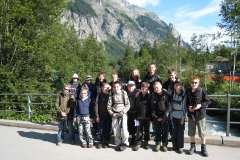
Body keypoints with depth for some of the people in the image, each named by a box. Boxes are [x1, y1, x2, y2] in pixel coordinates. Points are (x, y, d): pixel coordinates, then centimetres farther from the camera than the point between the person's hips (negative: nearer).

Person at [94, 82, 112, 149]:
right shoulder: (99, 95, -2)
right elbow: (96, 106, -3)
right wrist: (97, 116, -7)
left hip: (108, 115, 1)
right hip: (101, 115, -1)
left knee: (108, 129, 8)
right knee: (101, 129, 4)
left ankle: (106, 142, 22)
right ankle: (100, 142, 18)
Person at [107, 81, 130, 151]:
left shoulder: (124, 94, 2)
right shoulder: (111, 96, 6)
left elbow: (128, 105, 0)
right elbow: (109, 106, 6)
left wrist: (123, 112, -11)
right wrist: (112, 114, -4)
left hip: (123, 114, -2)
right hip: (114, 115, 2)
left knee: (124, 129, -14)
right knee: (116, 130, 0)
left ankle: (124, 143, 9)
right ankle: (118, 144, 19)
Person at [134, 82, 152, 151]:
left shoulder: (149, 96, -3)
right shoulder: (138, 96, 0)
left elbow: (151, 108, -2)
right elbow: (136, 107, 2)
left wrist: (151, 118, -5)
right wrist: (135, 117, -1)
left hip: (147, 117, 0)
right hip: (139, 117, 0)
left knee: (147, 130, 12)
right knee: (139, 131, 6)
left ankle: (146, 142, 25)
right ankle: (138, 143, 15)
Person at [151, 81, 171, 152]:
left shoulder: (166, 94, -4)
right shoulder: (153, 96, 5)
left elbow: (169, 106, -7)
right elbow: (152, 107, 4)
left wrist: (164, 116, -11)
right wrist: (155, 117, -4)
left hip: (165, 117, -2)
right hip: (156, 117, 2)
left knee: (165, 131, 5)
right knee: (157, 132, 7)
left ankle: (164, 144, 19)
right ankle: (158, 144, 21)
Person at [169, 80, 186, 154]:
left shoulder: (183, 94, -10)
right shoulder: (173, 93, 2)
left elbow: (185, 106, -9)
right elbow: (171, 104, 7)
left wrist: (183, 117, -9)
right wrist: (171, 115, 6)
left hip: (181, 116, -4)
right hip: (174, 115, 4)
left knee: (180, 131, 3)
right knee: (174, 131, 8)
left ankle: (180, 147, 13)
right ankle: (175, 145, 18)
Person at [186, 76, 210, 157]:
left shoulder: (202, 91, -10)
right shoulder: (187, 91, 0)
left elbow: (207, 101, -5)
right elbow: (185, 102, 10)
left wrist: (200, 105, -19)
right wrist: (188, 107, -8)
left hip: (200, 114, -3)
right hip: (191, 114, 3)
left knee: (202, 132, 5)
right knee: (191, 132, 14)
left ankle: (203, 148, 20)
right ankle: (193, 146, 30)